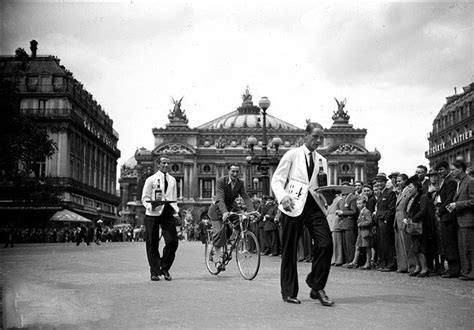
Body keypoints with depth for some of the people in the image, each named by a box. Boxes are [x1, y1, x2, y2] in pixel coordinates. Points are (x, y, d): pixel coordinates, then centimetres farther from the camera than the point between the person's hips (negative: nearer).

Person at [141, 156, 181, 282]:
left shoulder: (172, 180, 17)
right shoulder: (151, 180, 4)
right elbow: (144, 198, 1)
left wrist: (176, 212, 8)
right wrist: (151, 206, -19)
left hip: (168, 213, 3)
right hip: (153, 214, -3)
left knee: (173, 241, -8)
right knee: (152, 244, 0)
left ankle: (164, 268, 9)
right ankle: (154, 272, 10)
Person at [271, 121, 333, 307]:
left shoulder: (322, 161, 17)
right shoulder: (292, 155, 4)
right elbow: (277, 180, 0)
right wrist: (283, 196, -18)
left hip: (314, 205, 4)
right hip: (293, 206, -4)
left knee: (326, 244, -12)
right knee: (289, 249, 1)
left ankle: (317, 287, 4)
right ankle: (289, 292, 16)